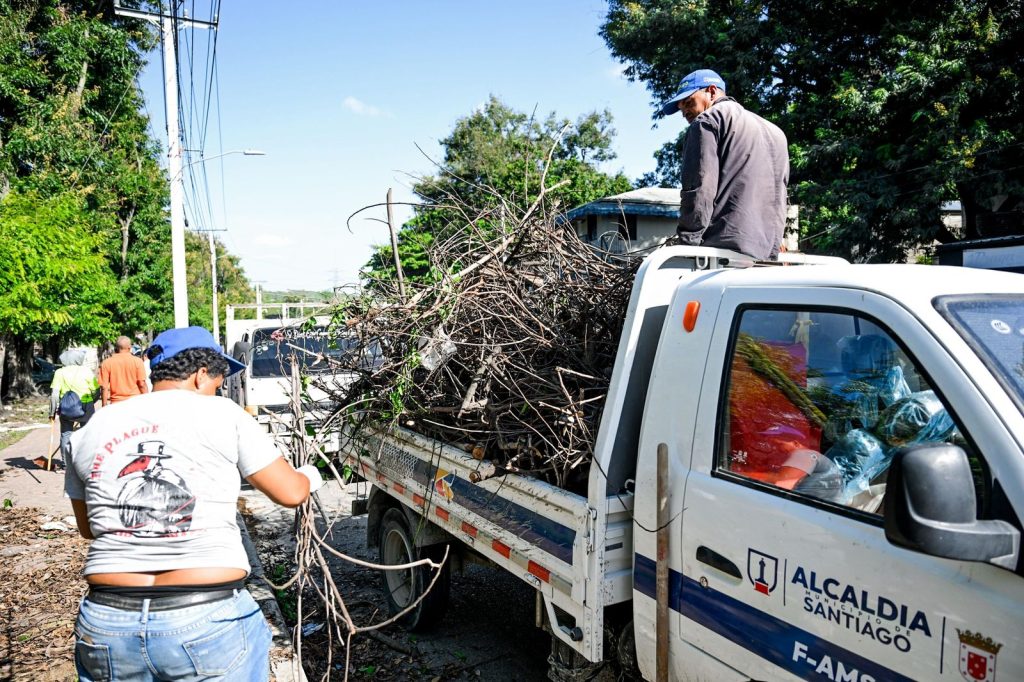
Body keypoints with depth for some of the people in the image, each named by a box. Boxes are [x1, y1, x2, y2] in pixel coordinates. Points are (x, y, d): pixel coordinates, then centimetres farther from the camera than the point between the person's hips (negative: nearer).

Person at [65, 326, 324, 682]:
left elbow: (88, 527, 20)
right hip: (208, 621, -4)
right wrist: (310, 475, 23)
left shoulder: (91, 430, 8)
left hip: (105, 625, 4)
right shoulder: (220, 414, -4)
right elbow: (291, 493, 2)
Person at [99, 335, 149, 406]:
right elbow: (142, 384, -7)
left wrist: (105, 407, 5)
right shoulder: (137, 361, -4)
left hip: (116, 403, 1)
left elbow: (104, 387, -2)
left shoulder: (107, 363, -1)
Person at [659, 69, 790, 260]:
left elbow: (699, 188, -11)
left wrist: (688, 242, -11)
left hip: (723, 248, -8)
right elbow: (779, 200, 22)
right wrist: (771, 247, 20)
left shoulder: (708, 120, 3)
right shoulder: (774, 131, 27)